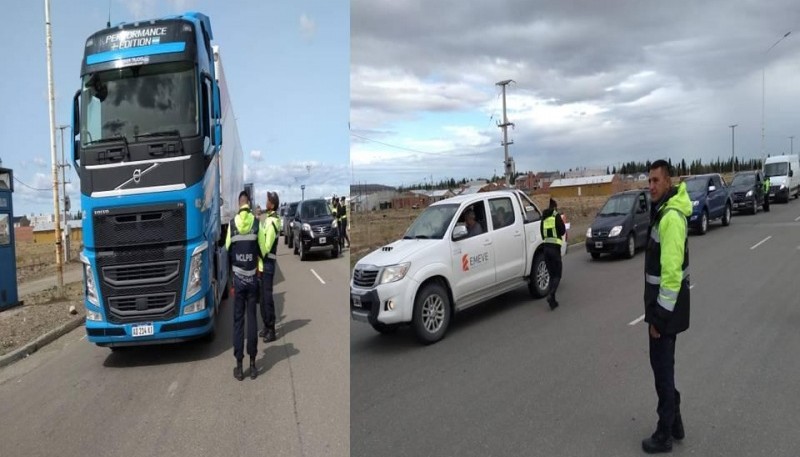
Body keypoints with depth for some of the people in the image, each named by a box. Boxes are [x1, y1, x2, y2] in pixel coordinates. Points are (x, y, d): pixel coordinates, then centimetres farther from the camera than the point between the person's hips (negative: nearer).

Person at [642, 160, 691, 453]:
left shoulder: (671, 217, -22)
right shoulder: (664, 211, 10)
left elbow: (672, 272, -26)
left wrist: (660, 315, -22)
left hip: (666, 306, -10)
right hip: (662, 303, 10)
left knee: (662, 367, 2)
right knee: (663, 364, 20)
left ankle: (664, 435, 16)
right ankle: (674, 423, 34)